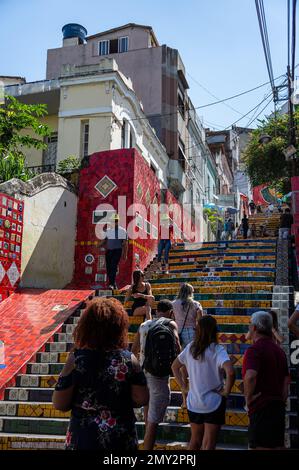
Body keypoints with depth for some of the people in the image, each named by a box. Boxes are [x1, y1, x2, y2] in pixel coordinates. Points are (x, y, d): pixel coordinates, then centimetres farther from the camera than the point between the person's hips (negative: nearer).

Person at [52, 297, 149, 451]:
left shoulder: (76, 359, -15)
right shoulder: (128, 359, -13)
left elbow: (59, 404, -13)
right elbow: (142, 399, -8)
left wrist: (80, 402, 6)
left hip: (83, 438, 0)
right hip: (121, 438, 1)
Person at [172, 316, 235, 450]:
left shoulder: (190, 348, -1)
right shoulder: (217, 351, -18)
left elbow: (175, 367, 11)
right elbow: (230, 372, -33)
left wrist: (184, 386, 12)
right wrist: (226, 391, -18)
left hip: (193, 403, 5)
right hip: (213, 404, -5)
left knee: (195, 441, 22)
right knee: (208, 445, 5)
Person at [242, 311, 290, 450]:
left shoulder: (254, 350, -16)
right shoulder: (279, 350, 14)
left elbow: (250, 376, -33)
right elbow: (286, 378, 20)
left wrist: (248, 398, -18)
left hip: (261, 407, -9)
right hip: (278, 406, 9)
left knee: (261, 447, -1)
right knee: (278, 445, 16)